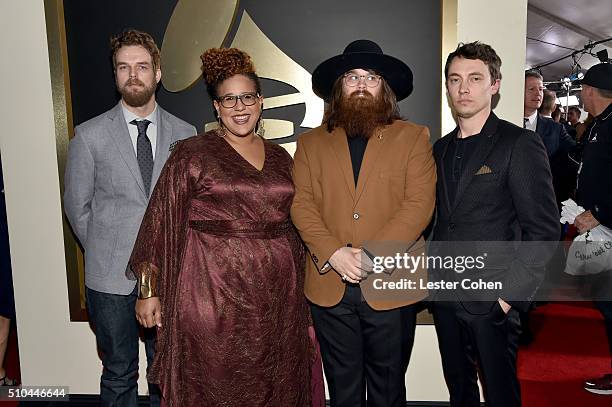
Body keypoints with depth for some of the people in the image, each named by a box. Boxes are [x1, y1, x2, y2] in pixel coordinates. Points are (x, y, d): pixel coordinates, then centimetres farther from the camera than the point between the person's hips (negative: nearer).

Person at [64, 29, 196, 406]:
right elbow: (77, 205, 5)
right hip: (111, 277, -1)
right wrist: (104, 253, 4)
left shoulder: (185, 133, 2)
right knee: (119, 375, 13)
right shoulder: (89, 135, -2)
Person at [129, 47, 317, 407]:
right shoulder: (193, 155, -4)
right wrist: (148, 290, -6)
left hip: (278, 297, 5)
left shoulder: (280, 158, 10)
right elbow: (160, 222, -4)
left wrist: (300, 292, 17)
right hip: (214, 296, -4)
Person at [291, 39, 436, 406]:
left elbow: (419, 205, -7)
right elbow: (301, 204, 0)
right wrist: (333, 253, -15)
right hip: (329, 289, 2)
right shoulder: (311, 143, 10)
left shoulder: (414, 137, 4)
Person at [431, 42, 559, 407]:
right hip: (445, 296, 5)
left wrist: (510, 294, -17)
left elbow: (544, 229, -12)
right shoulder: (441, 149, 10)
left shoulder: (520, 143, -8)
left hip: (493, 299, -5)